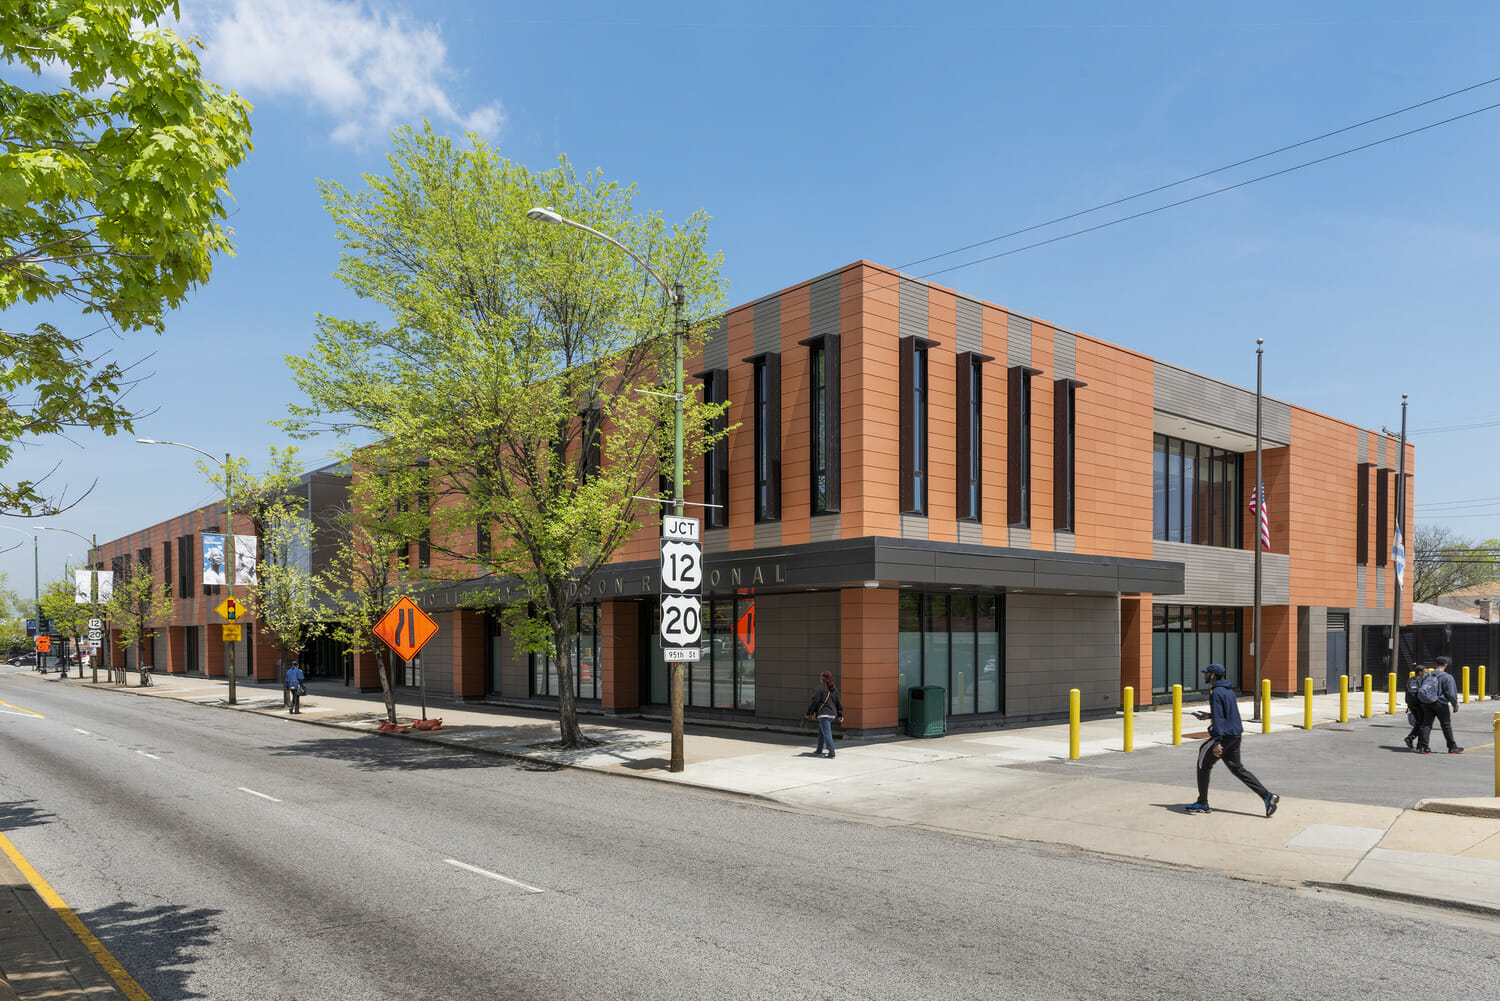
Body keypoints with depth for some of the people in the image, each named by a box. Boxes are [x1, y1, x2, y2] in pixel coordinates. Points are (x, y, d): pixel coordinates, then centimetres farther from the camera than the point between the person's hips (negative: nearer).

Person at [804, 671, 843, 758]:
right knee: (821, 732, 20)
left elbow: (815, 701, -11)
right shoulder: (834, 689, 11)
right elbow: (838, 702, 16)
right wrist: (840, 715, 25)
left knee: (827, 733, -7)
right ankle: (819, 751, 27)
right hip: (832, 714, 8)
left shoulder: (821, 688, -12)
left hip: (824, 714, -8)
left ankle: (831, 753, -11)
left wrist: (809, 713, -4)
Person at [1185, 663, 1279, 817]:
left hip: (1224, 735, -9)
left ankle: (1202, 804, 10)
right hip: (1236, 735, 9)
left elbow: (1218, 719, -24)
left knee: (1203, 765, 4)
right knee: (1237, 768, 16)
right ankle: (1267, 796, 6)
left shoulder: (1216, 693, -18)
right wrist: (1209, 715, 27)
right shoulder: (1228, 689, 12)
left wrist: (1217, 743, -27)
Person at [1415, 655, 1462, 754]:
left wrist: (1423, 702, 18)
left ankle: (1423, 747, -3)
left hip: (1426, 704, 4)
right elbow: (1451, 693, -12)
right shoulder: (1447, 677, -9)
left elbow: (1419, 689, 12)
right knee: (1446, 725, 7)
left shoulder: (1427, 675, 9)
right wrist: (1455, 705, -1)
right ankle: (1452, 747, 15)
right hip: (1440, 704, -4)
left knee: (1427, 724, 4)